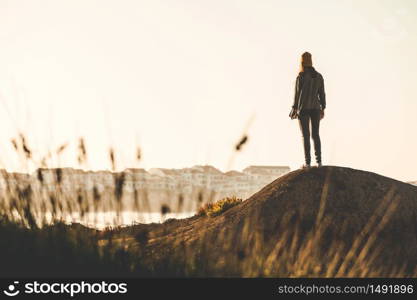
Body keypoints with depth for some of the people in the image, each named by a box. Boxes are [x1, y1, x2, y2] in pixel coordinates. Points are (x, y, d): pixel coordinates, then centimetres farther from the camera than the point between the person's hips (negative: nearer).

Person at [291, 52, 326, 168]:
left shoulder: (300, 77, -12)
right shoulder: (319, 76, 3)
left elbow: (297, 93, -10)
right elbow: (322, 93, 5)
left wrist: (294, 108, -2)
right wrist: (322, 108, 13)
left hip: (303, 108, -4)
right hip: (315, 108, 4)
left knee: (305, 136, 1)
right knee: (316, 134, 10)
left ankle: (308, 162, 0)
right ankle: (319, 161, 4)